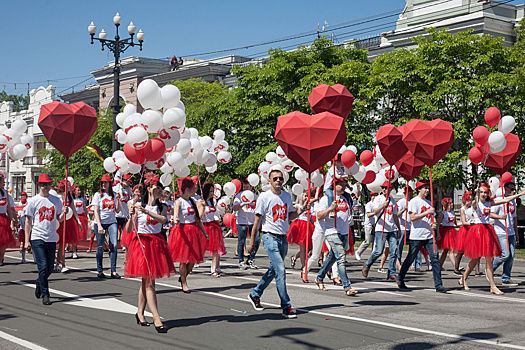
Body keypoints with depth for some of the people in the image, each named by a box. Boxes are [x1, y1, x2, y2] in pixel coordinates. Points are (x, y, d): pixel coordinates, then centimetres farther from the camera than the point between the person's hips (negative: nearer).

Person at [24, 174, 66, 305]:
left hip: (51, 239, 4)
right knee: (43, 267, -11)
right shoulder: (33, 201, 0)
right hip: (37, 238, -3)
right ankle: (45, 294, -2)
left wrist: (63, 212, -7)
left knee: (50, 269, 6)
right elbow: (28, 221, 3)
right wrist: (27, 240, -2)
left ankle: (39, 283, 35)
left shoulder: (56, 200, 10)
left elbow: (59, 219, 15)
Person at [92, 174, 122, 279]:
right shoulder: (98, 195, 1)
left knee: (114, 245, -8)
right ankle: (100, 271, 12)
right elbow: (96, 211, -4)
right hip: (100, 222, -2)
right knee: (100, 247, 1)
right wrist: (99, 225, -14)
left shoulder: (113, 195, 10)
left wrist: (118, 200, -6)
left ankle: (113, 271, -4)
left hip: (112, 222, 2)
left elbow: (117, 211, 8)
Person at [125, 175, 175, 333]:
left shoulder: (162, 207, 8)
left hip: (157, 243, 4)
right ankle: (157, 319, -12)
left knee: (147, 281, 9)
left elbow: (163, 219, -16)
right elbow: (128, 230, -2)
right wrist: (131, 216, -18)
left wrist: (147, 211, -26)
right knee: (149, 282, -7)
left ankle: (140, 313, 24)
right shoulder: (138, 206, 0)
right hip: (142, 243, -4)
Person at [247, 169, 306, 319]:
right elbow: (257, 221, -5)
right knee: (280, 271, -13)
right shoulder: (264, 197, -7)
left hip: (283, 238, 7)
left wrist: (302, 209, 2)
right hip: (270, 237, -7)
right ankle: (286, 307, -10)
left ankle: (255, 295, 34)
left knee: (273, 270, 15)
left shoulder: (287, 196, 10)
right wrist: (252, 241, -4)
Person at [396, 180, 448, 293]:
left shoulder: (429, 203, 18)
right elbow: (412, 217, -16)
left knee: (435, 258, -7)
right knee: (410, 258, 6)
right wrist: (427, 212, -19)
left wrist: (434, 225, 4)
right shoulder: (414, 201, -4)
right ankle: (400, 278, 26)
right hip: (417, 236, -5)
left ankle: (438, 285, -9)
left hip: (429, 236, 5)